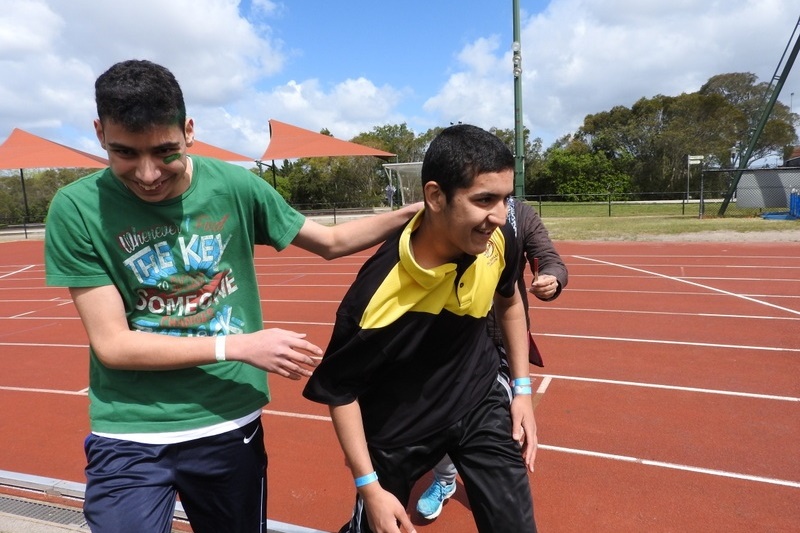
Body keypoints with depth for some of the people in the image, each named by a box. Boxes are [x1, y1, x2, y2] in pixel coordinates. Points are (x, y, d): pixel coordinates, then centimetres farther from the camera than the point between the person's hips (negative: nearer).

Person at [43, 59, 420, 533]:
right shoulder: (77, 210, -12)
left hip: (231, 425, 3)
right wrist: (237, 345, -20)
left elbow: (331, 242, 3)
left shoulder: (235, 187, -8)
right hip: (130, 437, -2)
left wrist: (412, 213, -7)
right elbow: (112, 343, -14)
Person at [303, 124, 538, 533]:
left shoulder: (498, 240, -19)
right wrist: (369, 487, -15)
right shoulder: (378, 293, -34)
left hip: (480, 400, 3)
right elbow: (339, 391, -17)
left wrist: (522, 387, 4)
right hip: (399, 426, -3)